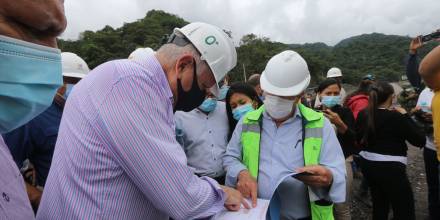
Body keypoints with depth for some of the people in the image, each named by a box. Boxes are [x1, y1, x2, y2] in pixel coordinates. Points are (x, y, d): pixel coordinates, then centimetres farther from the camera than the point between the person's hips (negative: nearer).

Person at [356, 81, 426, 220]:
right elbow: (420, 141, -9)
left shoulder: (363, 114, -1)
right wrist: (405, 116, -6)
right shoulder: (396, 116, -17)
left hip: (367, 164, 6)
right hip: (390, 168, -6)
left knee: (379, 204, 22)